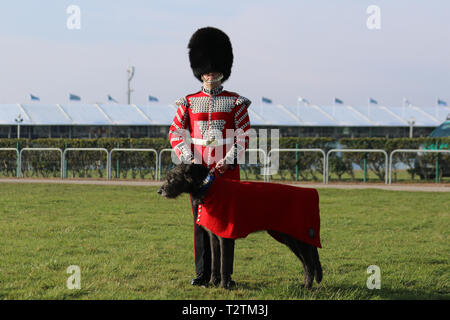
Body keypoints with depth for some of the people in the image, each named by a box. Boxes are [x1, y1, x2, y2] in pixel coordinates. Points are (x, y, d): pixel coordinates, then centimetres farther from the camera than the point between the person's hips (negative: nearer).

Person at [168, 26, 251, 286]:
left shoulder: (235, 102, 3)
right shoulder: (189, 103, 7)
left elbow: (243, 136, 1)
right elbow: (176, 133, 6)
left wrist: (229, 161, -12)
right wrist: (189, 160, -8)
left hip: (227, 171, -1)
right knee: (201, 222, 2)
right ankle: (203, 273, 7)